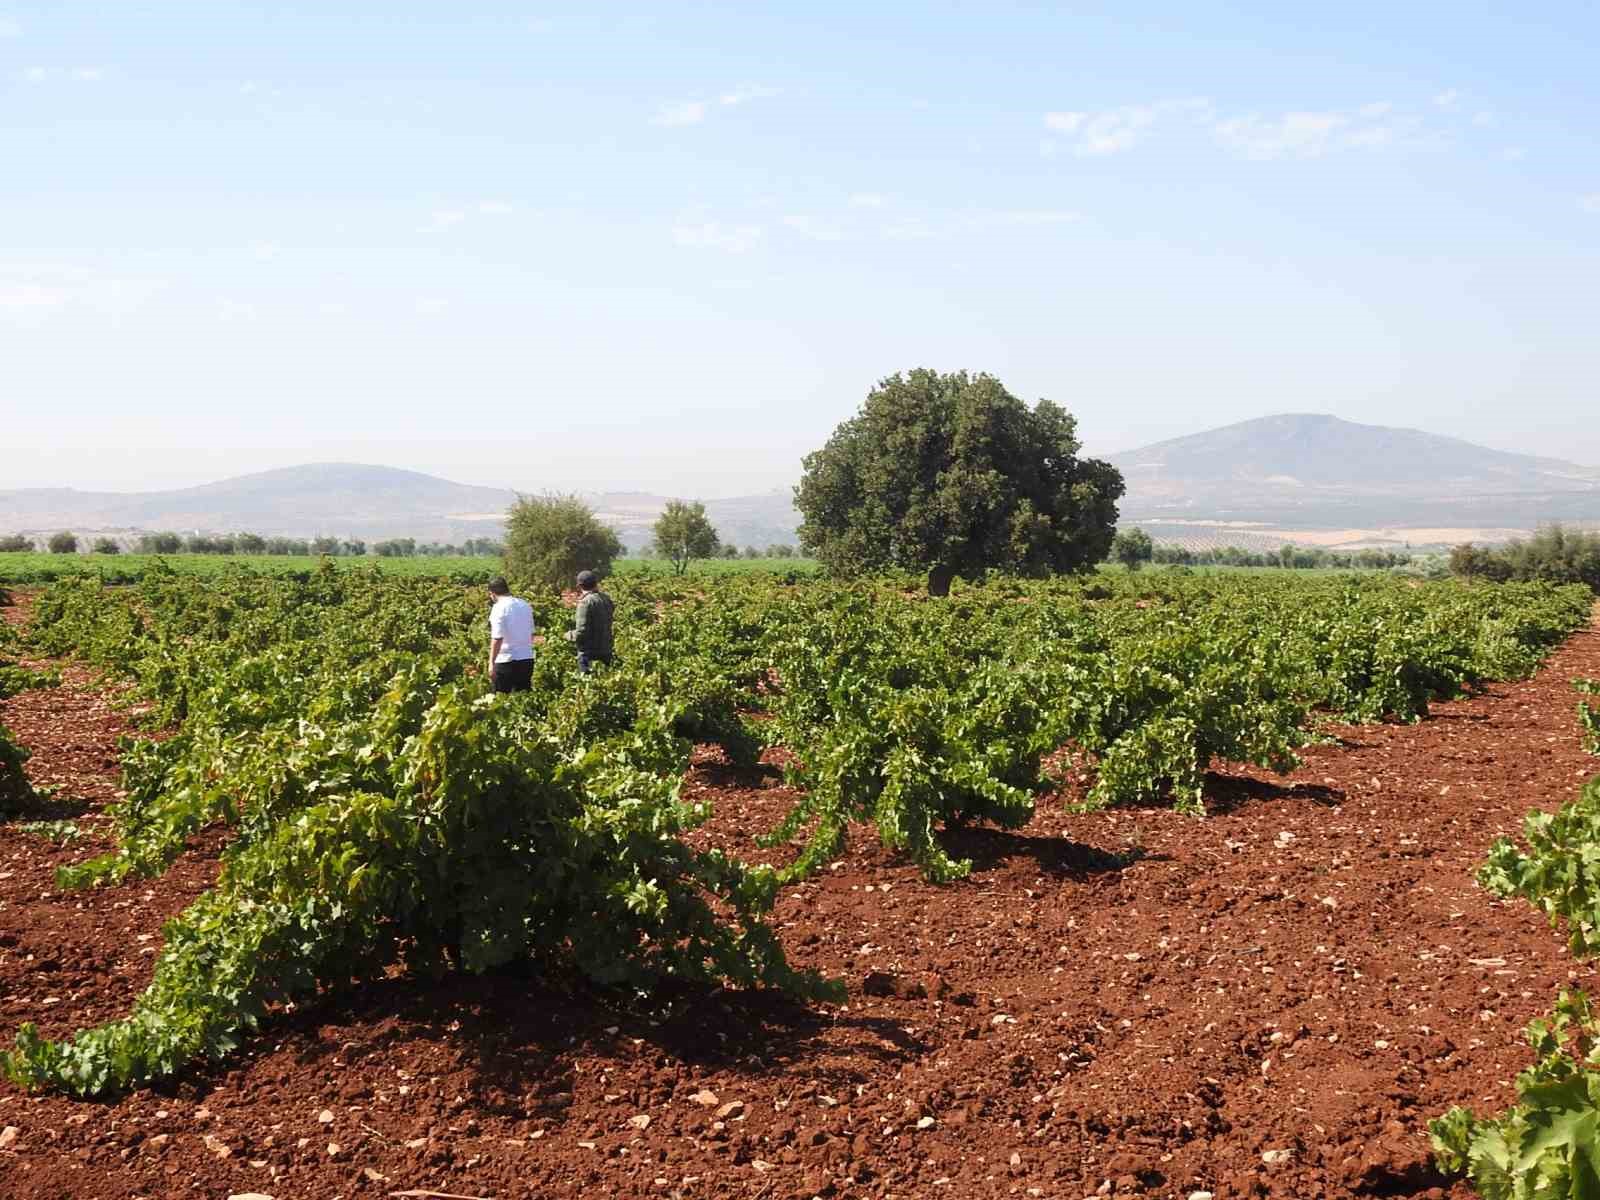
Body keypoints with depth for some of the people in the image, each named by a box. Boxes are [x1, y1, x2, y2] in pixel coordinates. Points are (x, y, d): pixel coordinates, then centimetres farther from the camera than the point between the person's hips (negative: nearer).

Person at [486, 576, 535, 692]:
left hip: (506, 661, -6)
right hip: (527, 659, 6)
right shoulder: (525, 604, 8)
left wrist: (491, 663, -15)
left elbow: (497, 638, -18)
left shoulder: (499, 608, -12)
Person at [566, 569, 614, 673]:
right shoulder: (606, 599, 7)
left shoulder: (586, 602, -15)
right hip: (606, 652, 7)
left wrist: (569, 635, 1)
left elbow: (581, 632, -19)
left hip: (590, 654, -7)